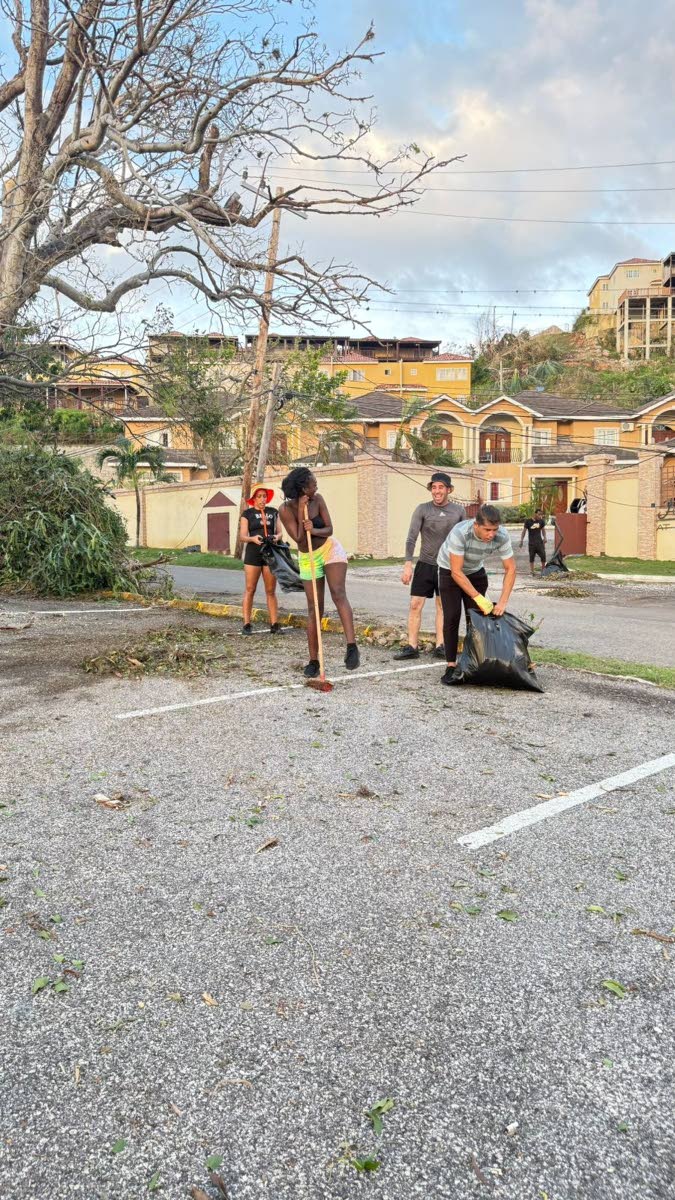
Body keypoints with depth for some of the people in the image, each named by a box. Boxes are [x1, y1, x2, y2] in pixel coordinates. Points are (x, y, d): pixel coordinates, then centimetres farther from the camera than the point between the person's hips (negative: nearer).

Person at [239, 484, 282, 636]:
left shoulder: (273, 512, 13)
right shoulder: (247, 513, 3)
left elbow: (279, 532, 13)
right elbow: (242, 536, -2)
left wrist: (277, 537, -10)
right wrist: (253, 538, -23)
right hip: (253, 554, -3)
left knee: (271, 591, 3)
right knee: (250, 590, -2)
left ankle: (274, 624, 4)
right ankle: (246, 625, 1)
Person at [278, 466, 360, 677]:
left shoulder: (318, 500, -9)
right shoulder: (286, 510, -15)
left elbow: (329, 529, -7)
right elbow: (299, 539, -17)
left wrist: (314, 530, -27)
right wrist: (301, 512, -22)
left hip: (330, 549, 0)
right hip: (307, 558, 0)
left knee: (338, 593, -25)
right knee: (314, 609, 2)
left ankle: (351, 646, -35)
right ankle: (313, 661, 13)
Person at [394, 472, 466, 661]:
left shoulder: (459, 511, 2)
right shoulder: (422, 509, -3)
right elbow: (411, 538, -7)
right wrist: (408, 564, -16)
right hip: (425, 565, -1)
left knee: (443, 606, 7)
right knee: (415, 605, -3)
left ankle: (440, 646, 14)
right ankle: (412, 647, 3)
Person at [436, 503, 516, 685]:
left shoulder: (502, 536, -28)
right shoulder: (460, 533, -39)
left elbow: (510, 569, -17)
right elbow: (456, 572, -33)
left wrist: (503, 602, -24)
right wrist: (479, 598, -33)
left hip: (475, 571, 4)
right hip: (450, 570, -3)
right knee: (452, 617, -11)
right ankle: (451, 665, -5)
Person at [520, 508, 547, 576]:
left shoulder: (541, 521, 2)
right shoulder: (528, 521, -7)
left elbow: (543, 529, 14)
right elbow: (524, 531, -2)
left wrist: (544, 537, -1)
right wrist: (521, 540, -11)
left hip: (539, 542, 2)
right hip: (531, 543, -2)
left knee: (543, 556, -4)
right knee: (531, 558, 4)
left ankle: (543, 570, 11)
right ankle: (532, 572, 12)